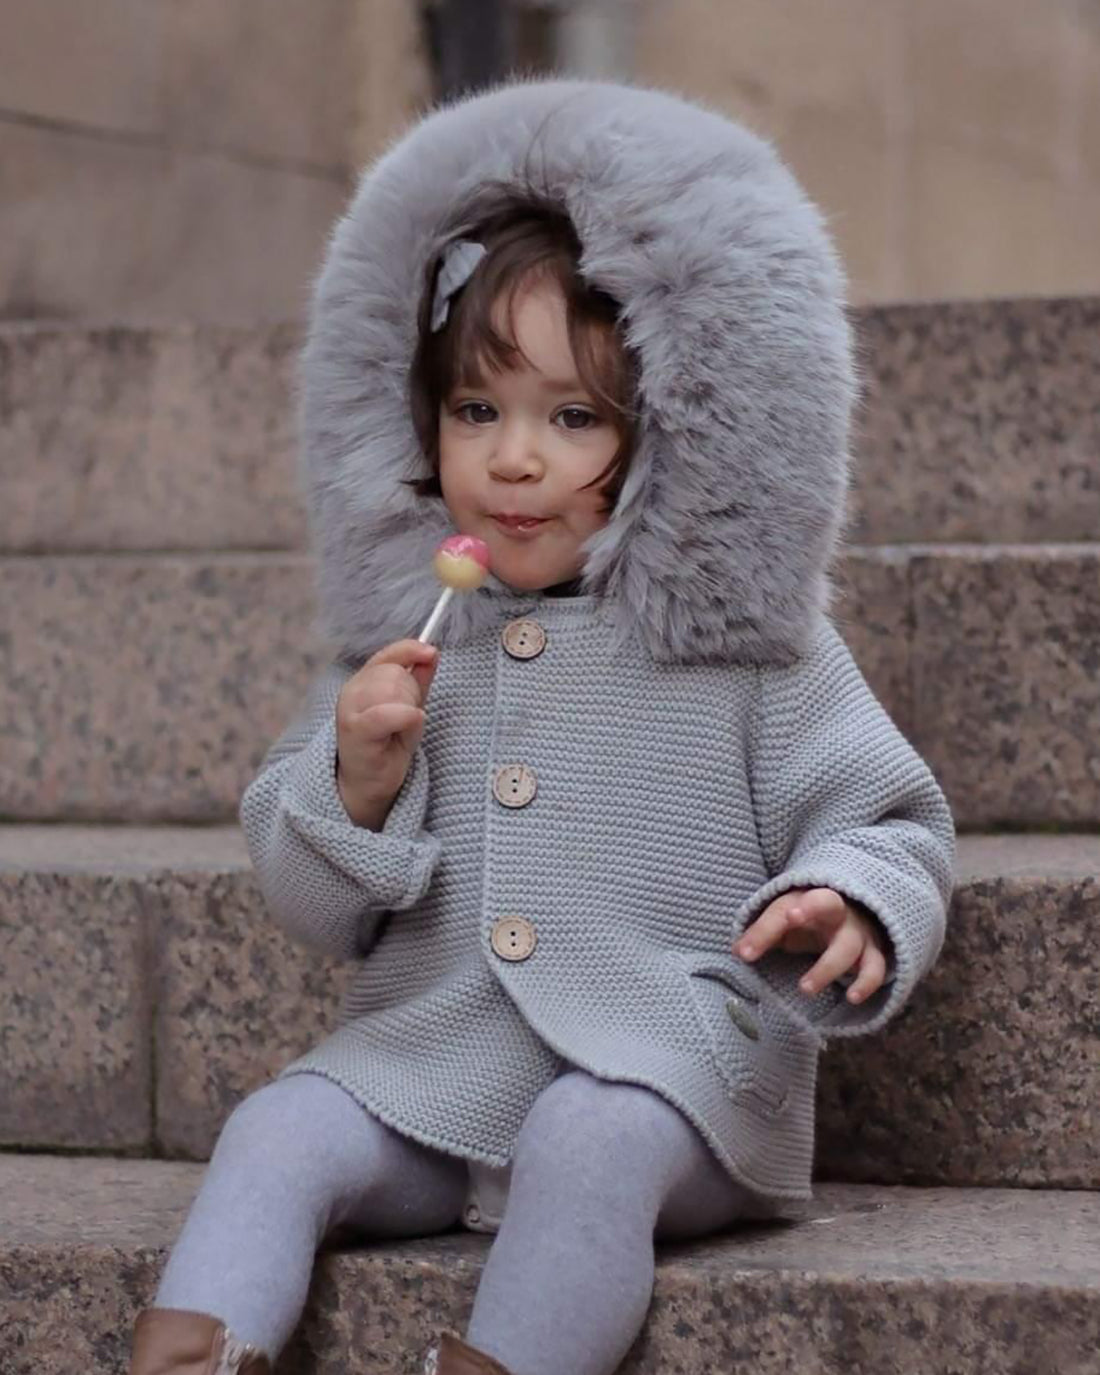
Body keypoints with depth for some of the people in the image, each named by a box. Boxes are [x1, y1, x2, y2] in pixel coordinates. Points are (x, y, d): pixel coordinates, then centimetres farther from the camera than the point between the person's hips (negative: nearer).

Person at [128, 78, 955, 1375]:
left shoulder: (743, 638, 1)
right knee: (278, 1132, -18)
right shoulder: (402, 639, 10)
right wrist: (358, 785, -9)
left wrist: (853, 909, -21)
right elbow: (313, 905, 12)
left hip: (667, 1073, -4)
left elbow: (888, 827, 3)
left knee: (591, 1143, -33)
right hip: (429, 1075, 4)